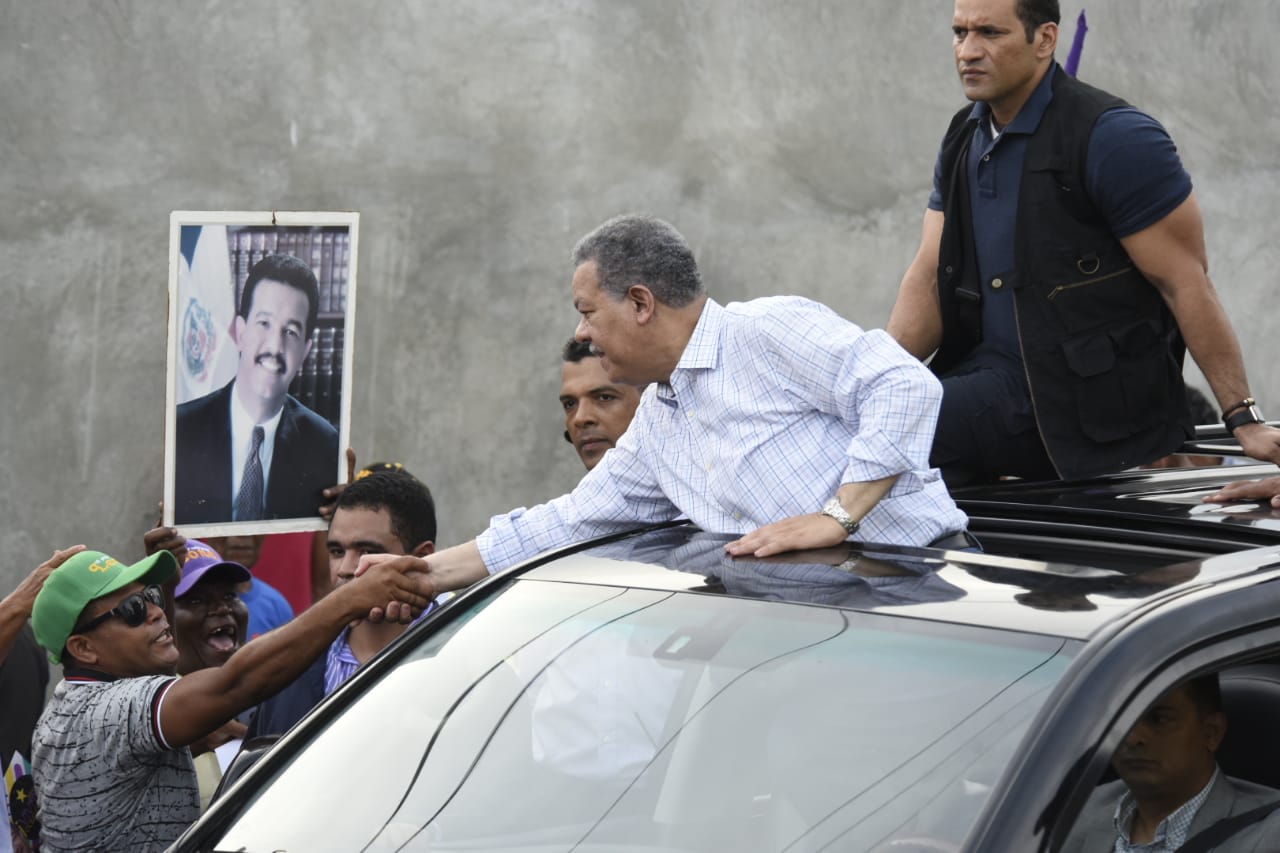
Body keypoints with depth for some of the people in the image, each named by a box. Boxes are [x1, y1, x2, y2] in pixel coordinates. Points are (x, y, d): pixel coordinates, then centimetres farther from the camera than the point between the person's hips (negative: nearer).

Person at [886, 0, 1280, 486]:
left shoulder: (1112, 137, -14)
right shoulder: (964, 139, 10)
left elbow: (1186, 282, -14)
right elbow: (929, 278, 6)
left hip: (1097, 401, -7)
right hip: (998, 372, 7)